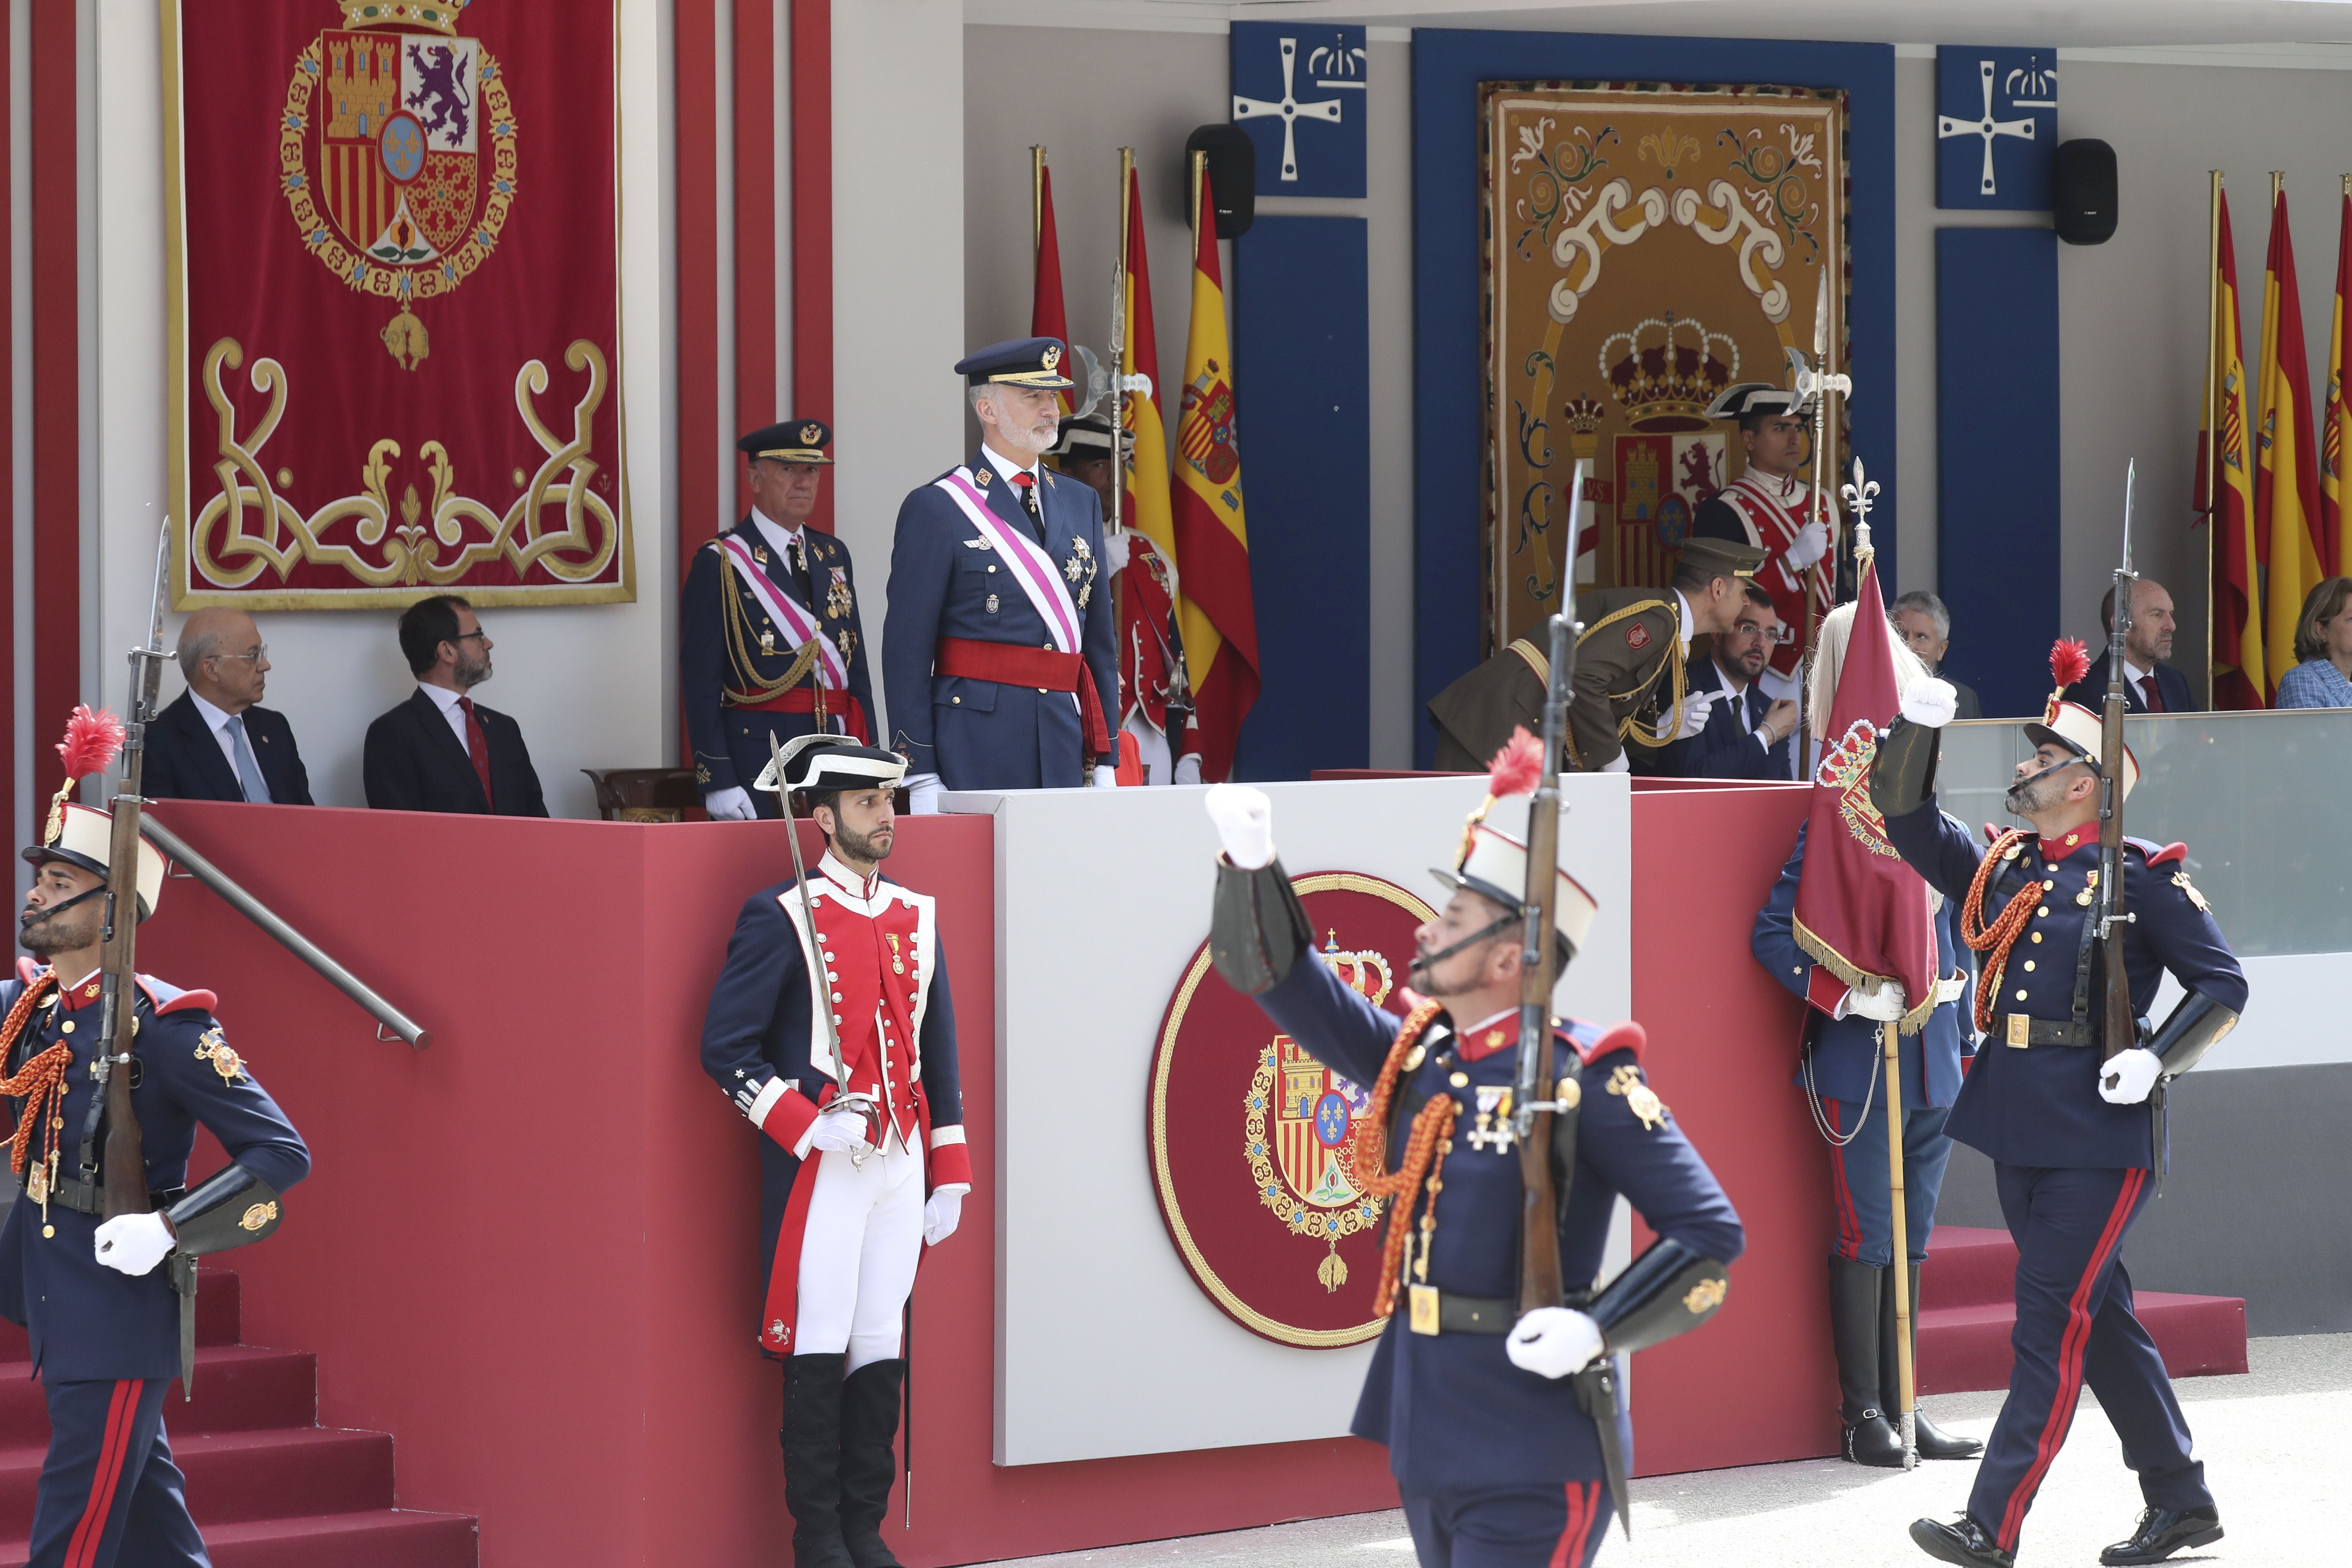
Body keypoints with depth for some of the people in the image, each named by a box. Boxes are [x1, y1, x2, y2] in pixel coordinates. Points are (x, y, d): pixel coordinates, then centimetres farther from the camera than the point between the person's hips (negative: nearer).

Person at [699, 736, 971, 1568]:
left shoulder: (917, 919, 13)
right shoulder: (781, 918, -5)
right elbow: (726, 1049, -8)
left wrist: (948, 1176, 12)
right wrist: (807, 1128, -17)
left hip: (901, 1165, 5)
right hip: (821, 1170, -5)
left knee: (882, 1348, 7)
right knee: (820, 1349, -3)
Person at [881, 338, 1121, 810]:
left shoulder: (1081, 503, 15)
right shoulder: (935, 507, -3)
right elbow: (907, 650, -6)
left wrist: (1104, 761, 12)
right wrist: (921, 779, -11)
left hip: (1067, 751, 5)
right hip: (976, 749, -5)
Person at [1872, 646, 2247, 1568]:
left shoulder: (2145, 877, -4)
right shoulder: (2003, 869, 12)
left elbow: (2222, 985, -2)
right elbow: (1906, 815, 11)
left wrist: (2157, 1059, -16)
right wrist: (1919, 726, -4)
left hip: (2100, 1128, -7)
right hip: (2020, 1125, 7)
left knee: (2051, 1324, -9)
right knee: (2098, 1317, 13)